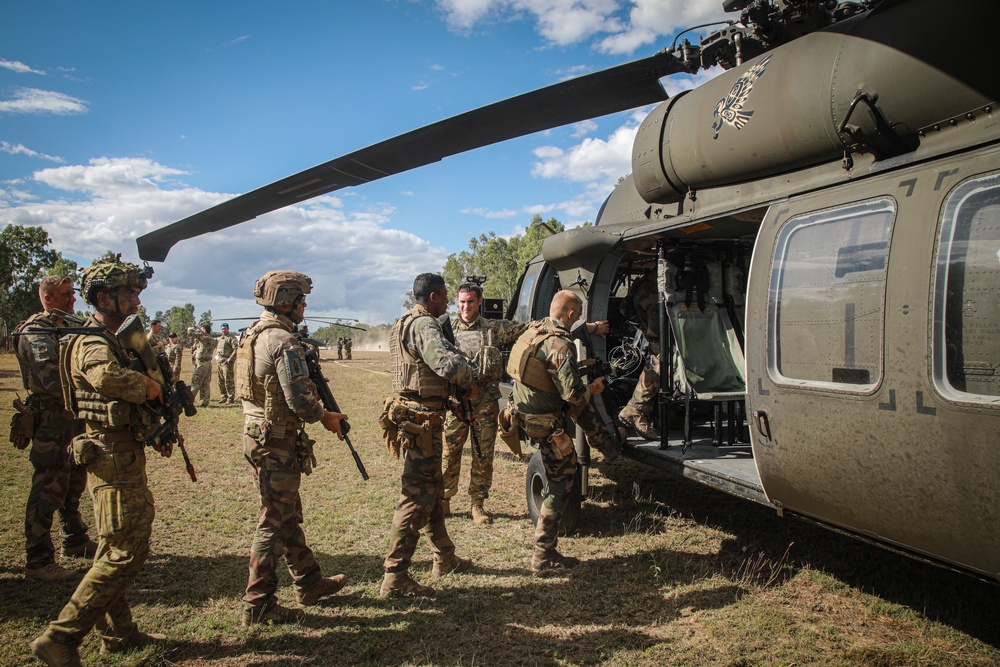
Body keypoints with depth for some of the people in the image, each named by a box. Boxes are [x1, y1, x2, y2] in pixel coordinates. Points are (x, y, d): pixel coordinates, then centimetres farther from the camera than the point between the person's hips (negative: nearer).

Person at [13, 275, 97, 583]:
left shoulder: (65, 329, 15)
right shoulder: (37, 332, -15)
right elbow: (53, 380, -27)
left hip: (72, 419, 10)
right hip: (51, 422, -10)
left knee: (73, 483, 19)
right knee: (48, 490, -4)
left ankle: (76, 541, 34)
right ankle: (38, 561, 4)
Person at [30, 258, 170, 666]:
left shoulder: (110, 340, 15)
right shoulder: (93, 344, -18)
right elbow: (106, 376, -43)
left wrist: (154, 432, 12)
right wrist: (151, 387, -26)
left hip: (124, 457, 10)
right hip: (114, 460, -10)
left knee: (117, 548, 17)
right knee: (124, 552, -7)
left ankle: (117, 632, 30)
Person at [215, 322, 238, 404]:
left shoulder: (231, 338, -6)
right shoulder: (219, 338, 20)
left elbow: (236, 349, -14)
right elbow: (216, 348, 33)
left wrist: (230, 359, -18)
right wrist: (216, 356, 17)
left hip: (227, 362, -9)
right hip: (220, 362, 9)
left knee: (229, 381, -9)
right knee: (221, 381, 13)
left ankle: (231, 399, -6)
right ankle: (223, 397, 21)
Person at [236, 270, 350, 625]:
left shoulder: (253, 334, 10)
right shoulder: (284, 341, -20)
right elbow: (299, 400, -24)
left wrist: (319, 411, 15)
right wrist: (325, 417, -5)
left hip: (256, 433, 10)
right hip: (277, 441, -10)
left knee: (288, 515, 18)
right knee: (274, 522, 1)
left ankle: (309, 582, 32)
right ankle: (258, 604, 12)